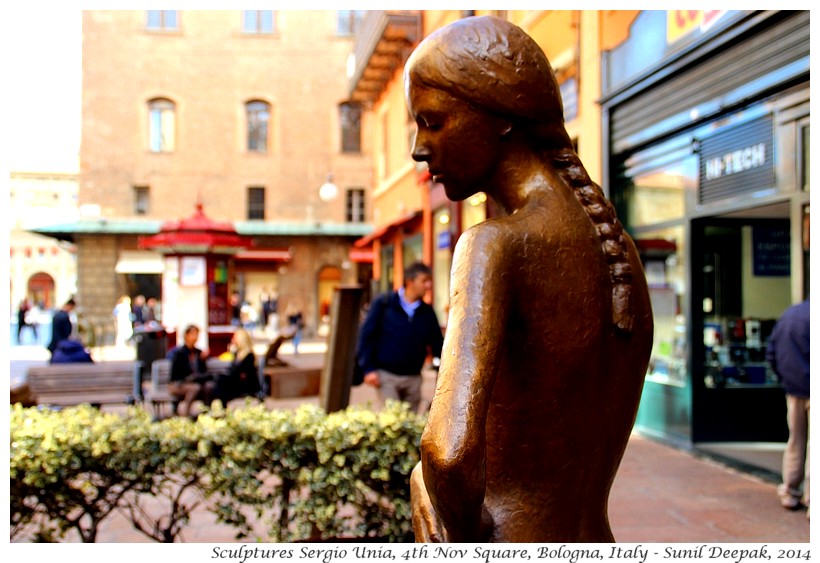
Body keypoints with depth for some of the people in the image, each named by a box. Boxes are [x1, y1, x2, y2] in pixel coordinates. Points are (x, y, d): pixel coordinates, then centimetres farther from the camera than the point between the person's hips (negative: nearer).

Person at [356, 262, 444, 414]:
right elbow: (366, 335, -4)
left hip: (413, 378, 4)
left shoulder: (427, 312, 7)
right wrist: (368, 369, -10)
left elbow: (437, 344, 11)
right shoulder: (383, 304, -3)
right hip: (386, 375, -4)